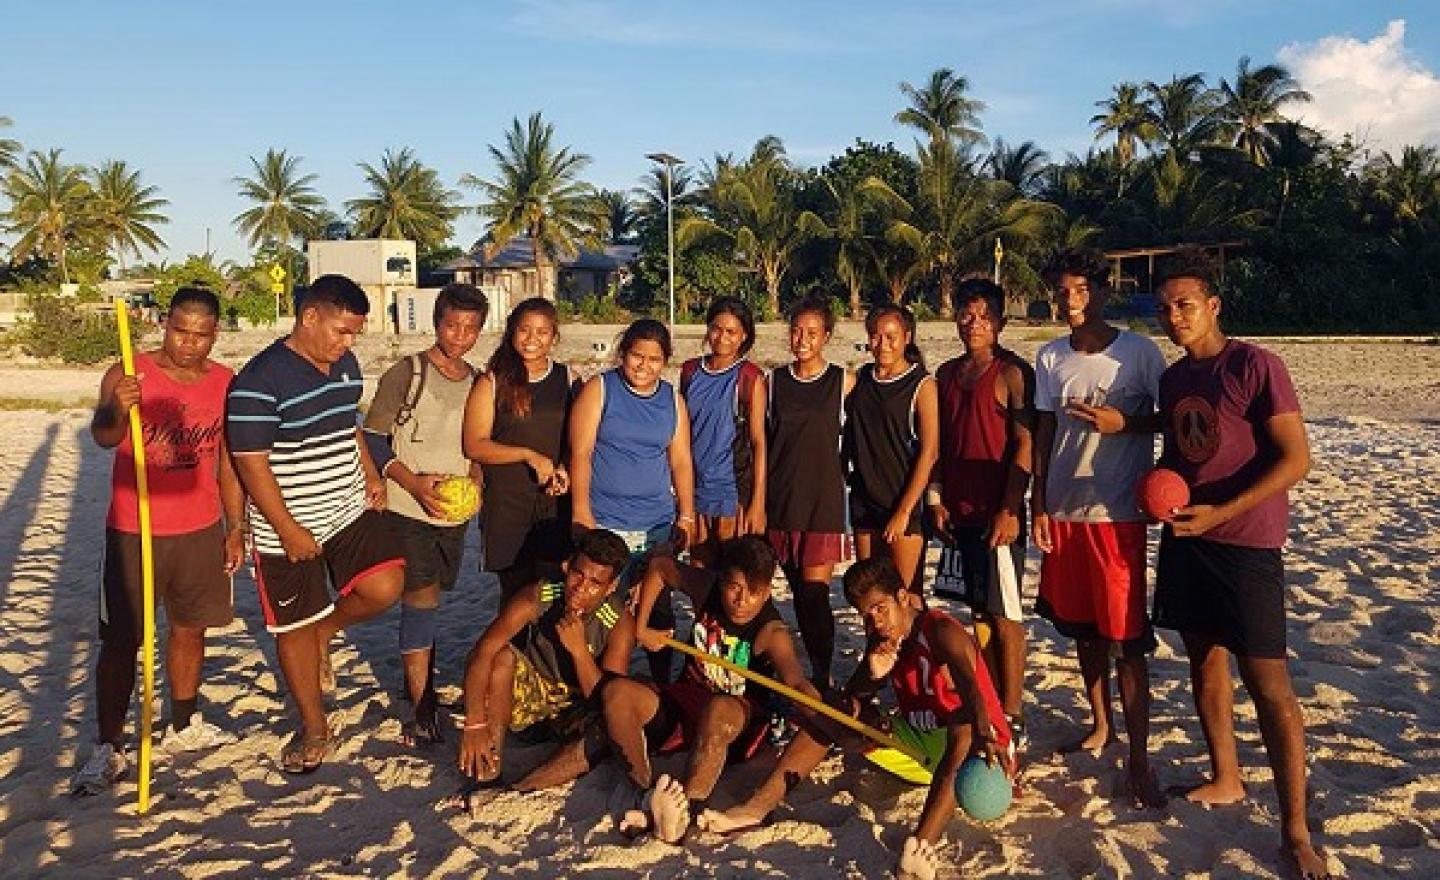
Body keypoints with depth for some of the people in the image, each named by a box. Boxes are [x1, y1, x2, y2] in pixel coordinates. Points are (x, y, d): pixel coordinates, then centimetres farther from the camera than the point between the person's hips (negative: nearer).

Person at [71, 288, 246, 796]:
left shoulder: (226, 384, 1)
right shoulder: (128, 374, -10)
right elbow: (102, 436, -26)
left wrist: (236, 527, 8)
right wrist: (116, 411, -49)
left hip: (201, 532, 4)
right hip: (133, 533, -3)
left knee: (189, 630, 15)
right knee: (121, 641, 1)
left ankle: (183, 728, 31)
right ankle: (109, 751, 11)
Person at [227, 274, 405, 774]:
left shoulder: (345, 364, 5)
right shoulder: (259, 381, -19)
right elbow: (251, 464, -18)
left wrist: (371, 475, 4)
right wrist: (288, 530, -17)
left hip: (350, 512, 6)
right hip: (289, 530, -6)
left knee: (385, 587, -12)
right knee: (296, 628, 7)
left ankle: (324, 631, 20)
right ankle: (315, 730, 26)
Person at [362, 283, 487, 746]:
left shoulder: (478, 384, 7)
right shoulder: (406, 374, -8)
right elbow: (373, 440, -7)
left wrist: (475, 479, -3)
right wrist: (413, 483, -19)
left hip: (455, 513, 5)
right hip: (407, 511, -5)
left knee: (427, 601, 16)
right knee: (422, 600, -7)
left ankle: (419, 683, 33)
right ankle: (421, 708, 2)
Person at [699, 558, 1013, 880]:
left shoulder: (941, 631, -19)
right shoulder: (882, 643, 2)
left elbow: (969, 685, -39)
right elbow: (849, 706, 0)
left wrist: (984, 737, -58)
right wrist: (872, 675, -21)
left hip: (963, 745, -7)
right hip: (918, 742, 7)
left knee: (964, 722, -42)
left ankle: (922, 844, -59)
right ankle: (759, 806, -11)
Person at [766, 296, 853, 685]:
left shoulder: (843, 381, 1)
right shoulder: (774, 380, 7)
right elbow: (762, 442, 11)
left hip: (824, 499, -3)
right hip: (781, 499, 3)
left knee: (815, 592, -7)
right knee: (799, 592, 9)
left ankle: (822, 678, 3)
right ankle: (816, 673, 22)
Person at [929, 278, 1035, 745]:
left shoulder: (1012, 372, -8)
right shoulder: (947, 373, 13)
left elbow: (1025, 444, -13)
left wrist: (1009, 510, -17)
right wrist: (937, 499, 9)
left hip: (997, 513, -7)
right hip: (960, 510, 7)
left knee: (1004, 615, -1)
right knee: (979, 611, 14)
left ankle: (1011, 716, 8)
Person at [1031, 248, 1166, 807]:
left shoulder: (1140, 352, -5)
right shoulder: (1050, 357, 7)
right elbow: (1044, 434, 9)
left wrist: (1124, 423, -18)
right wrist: (1038, 504, 5)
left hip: (1117, 512, -4)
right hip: (1063, 510, 5)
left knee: (1126, 637, -3)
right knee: (1083, 628, 15)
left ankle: (1138, 761, 5)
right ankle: (1100, 724, 33)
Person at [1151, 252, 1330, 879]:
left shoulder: (1255, 366, -13)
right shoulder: (1172, 378, 9)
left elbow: (1295, 460, -16)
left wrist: (1219, 512, -21)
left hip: (1244, 544, -7)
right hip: (1185, 538, 7)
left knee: (1268, 686, -5)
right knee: (1204, 662, 16)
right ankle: (1225, 779, 33)